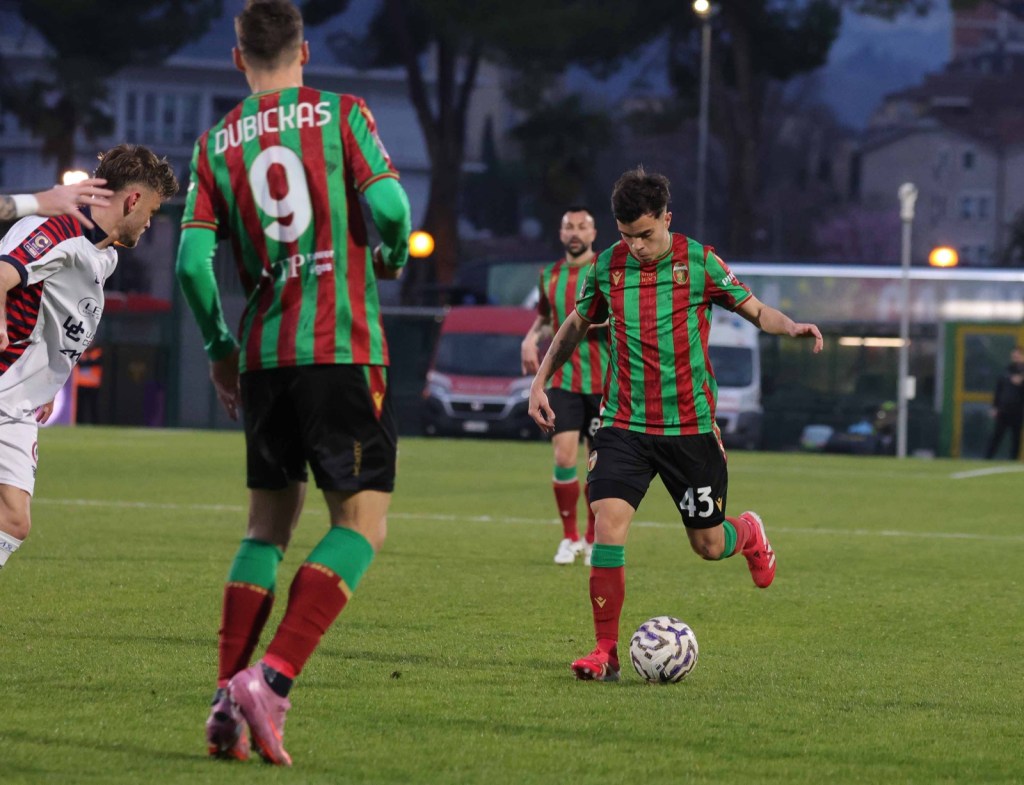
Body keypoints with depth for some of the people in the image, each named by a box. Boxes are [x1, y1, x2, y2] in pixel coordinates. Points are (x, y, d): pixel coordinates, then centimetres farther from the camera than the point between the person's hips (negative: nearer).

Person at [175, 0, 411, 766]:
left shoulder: (217, 143, 7)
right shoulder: (341, 114, 0)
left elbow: (194, 258, 0)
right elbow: (388, 206, -12)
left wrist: (219, 347, 13)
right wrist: (391, 258, 11)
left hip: (262, 356, 4)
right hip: (345, 350, -4)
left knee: (270, 522, 16)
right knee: (361, 522, -1)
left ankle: (228, 701, 7)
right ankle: (270, 681, -18)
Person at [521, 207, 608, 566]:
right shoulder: (550, 276, 9)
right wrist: (531, 339, 4)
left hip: (604, 382, -2)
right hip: (563, 381, 2)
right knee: (564, 459, -11)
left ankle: (593, 540, 18)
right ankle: (569, 537, 6)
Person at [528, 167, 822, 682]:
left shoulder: (698, 262, -5)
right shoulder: (607, 268, 2)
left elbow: (754, 310, 2)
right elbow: (575, 325, 19)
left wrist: (790, 326, -19)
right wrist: (540, 381, 13)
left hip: (690, 425, -1)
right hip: (624, 424, 1)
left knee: (708, 544, 6)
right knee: (609, 519, -18)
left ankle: (749, 534, 45)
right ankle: (605, 651, -11)